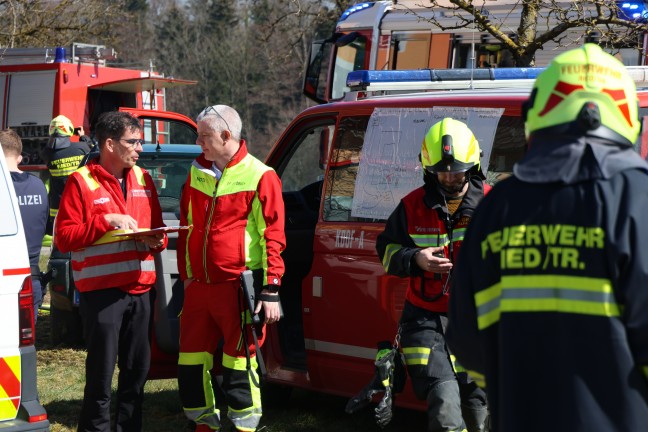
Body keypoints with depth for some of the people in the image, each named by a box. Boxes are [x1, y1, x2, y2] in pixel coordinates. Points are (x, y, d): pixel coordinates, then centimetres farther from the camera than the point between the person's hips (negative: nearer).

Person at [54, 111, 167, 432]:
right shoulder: (81, 182, -4)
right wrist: (105, 221, -18)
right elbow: (63, 237, -9)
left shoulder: (143, 179, 14)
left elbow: (157, 228, 19)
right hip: (101, 292, -6)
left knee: (137, 370, 11)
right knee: (101, 373, -3)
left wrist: (157, 241, -3)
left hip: (139, 289, 6)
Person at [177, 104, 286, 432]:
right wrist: (186, 276, 18)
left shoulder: (260, 177, -6)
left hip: (238, 288, -6)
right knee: (191, 364, 9)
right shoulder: (197, 173, 12)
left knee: (238, 365, -3)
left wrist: (271, 291, -12)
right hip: (199, 286, 6)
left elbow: (273, 237, -8)